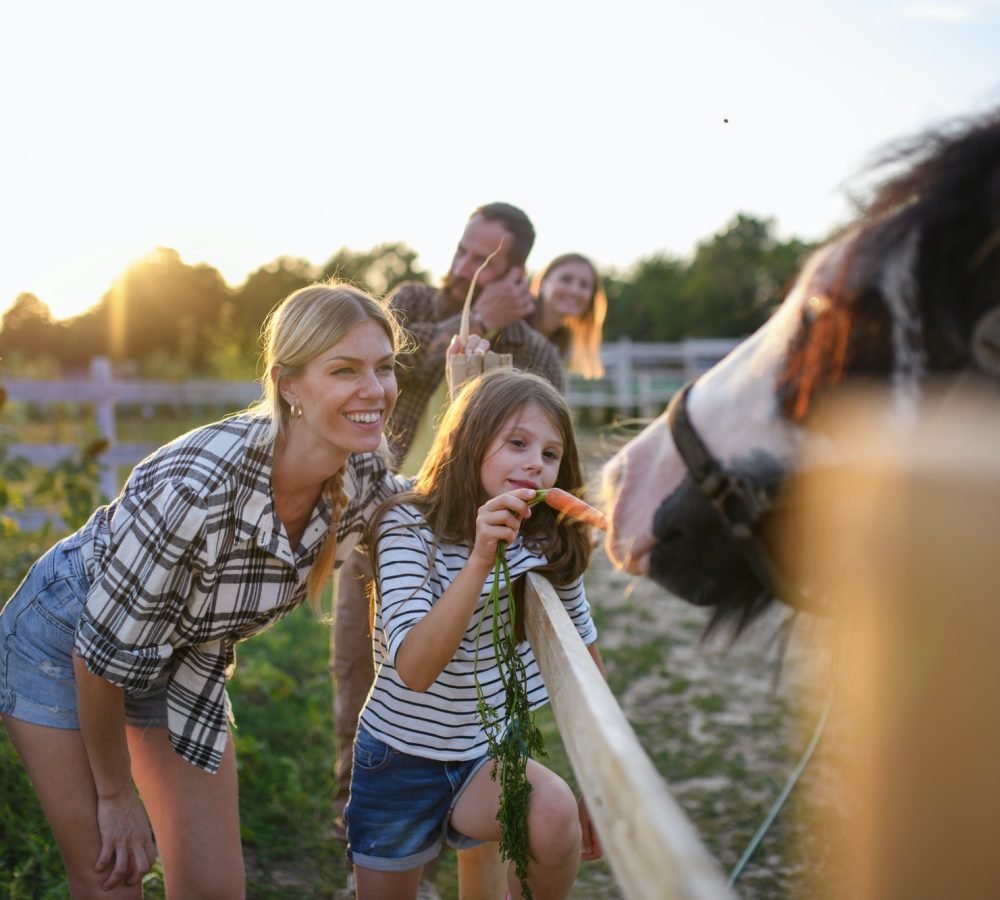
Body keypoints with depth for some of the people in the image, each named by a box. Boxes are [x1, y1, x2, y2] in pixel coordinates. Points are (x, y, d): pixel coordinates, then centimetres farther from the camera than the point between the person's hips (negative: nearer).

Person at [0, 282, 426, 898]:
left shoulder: (366, 478, -19)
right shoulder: (194, 484, -38)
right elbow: (103, 653, -25)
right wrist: (115, 795, -11)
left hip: (191, 657, 5)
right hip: (70, 635, -5)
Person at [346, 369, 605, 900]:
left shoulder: (553, 544, -10)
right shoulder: (409, 528, -20)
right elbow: (415, 670, -32)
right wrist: (482, 558, -42)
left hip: (489, 757, 2)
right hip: (401, 758, -1)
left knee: (555, 813, -28)